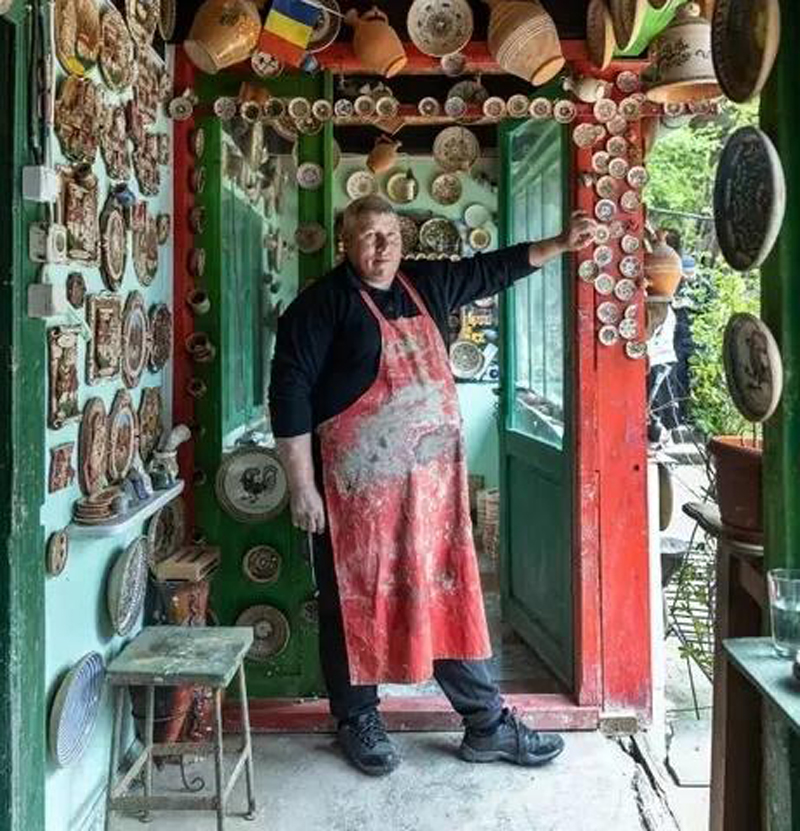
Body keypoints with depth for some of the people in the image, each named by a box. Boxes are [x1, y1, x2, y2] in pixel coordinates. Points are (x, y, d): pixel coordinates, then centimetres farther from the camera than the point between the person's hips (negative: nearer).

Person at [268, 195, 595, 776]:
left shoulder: (426, 285, 11)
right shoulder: (324, 302, -8)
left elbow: (493, 269, 23)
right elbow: (290, 391, -12)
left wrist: (560, 246, 17)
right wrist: (302, 487, -15)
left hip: (433, 482, 6)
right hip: (358, 485, -5)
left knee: (451, 593, 10)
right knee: (356, 600, 7)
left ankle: (487, 724, 19)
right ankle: (358, 721, 26)